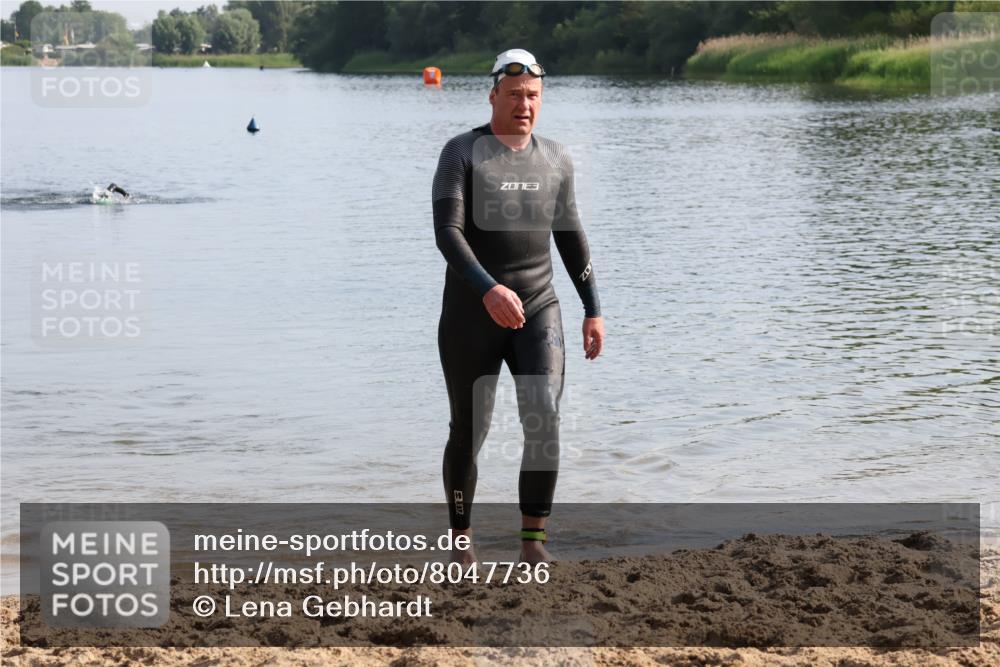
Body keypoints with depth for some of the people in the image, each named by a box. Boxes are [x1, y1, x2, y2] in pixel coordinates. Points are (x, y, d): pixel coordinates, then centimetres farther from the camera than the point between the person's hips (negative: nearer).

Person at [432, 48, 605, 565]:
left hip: (538, 312, 2)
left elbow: (570, 237, 16)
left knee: (544, 422, -17)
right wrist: (489, 289, -33)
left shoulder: (555, 159, 7)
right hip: (469, 316, -2)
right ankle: (461, 539, 27)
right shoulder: (461, 153, -7)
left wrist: (593, 310, 14)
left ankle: (533, 541, -9)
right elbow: (447, 233, -19)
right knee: (468, 433, 6)